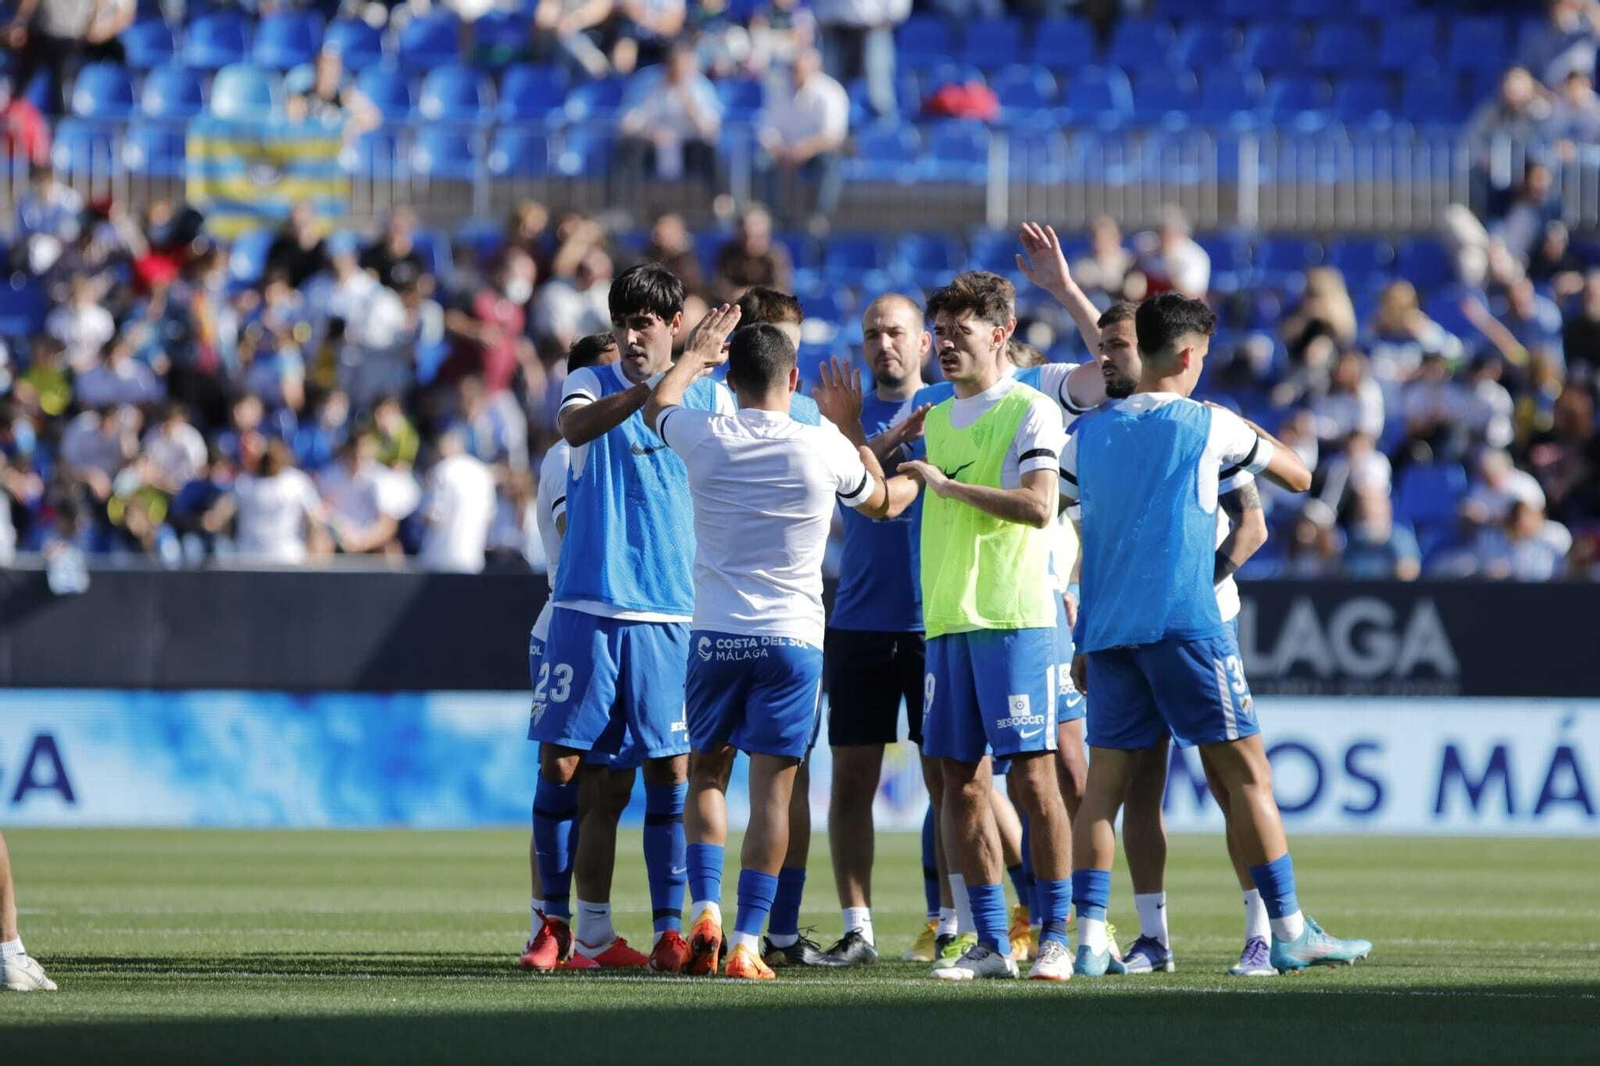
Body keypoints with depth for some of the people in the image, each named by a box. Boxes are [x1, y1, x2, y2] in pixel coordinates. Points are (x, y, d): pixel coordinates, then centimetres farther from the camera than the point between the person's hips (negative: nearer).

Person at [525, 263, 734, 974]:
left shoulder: (711, 400, 8)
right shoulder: (591, 383, 5)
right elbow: (576, 426, -19)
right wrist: (654, 387, -31)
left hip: (673, 614, 0)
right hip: (586, 608, 0)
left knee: (671, 769, -3)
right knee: (559, 761, -2)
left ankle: (669, 930, 3)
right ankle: (555, 923, 8)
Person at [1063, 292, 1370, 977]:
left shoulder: (1089, 436, 13)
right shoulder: (1208, 426, 2)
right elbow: (1298, 479, 14)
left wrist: (1078, 643, 19)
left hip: (1106, 631, 4)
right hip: (1184, 624, -4)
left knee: (1105, 781, 4)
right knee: (1247, 771, 0)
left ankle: (1089, 940, -4)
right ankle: (1289, 932, -2)